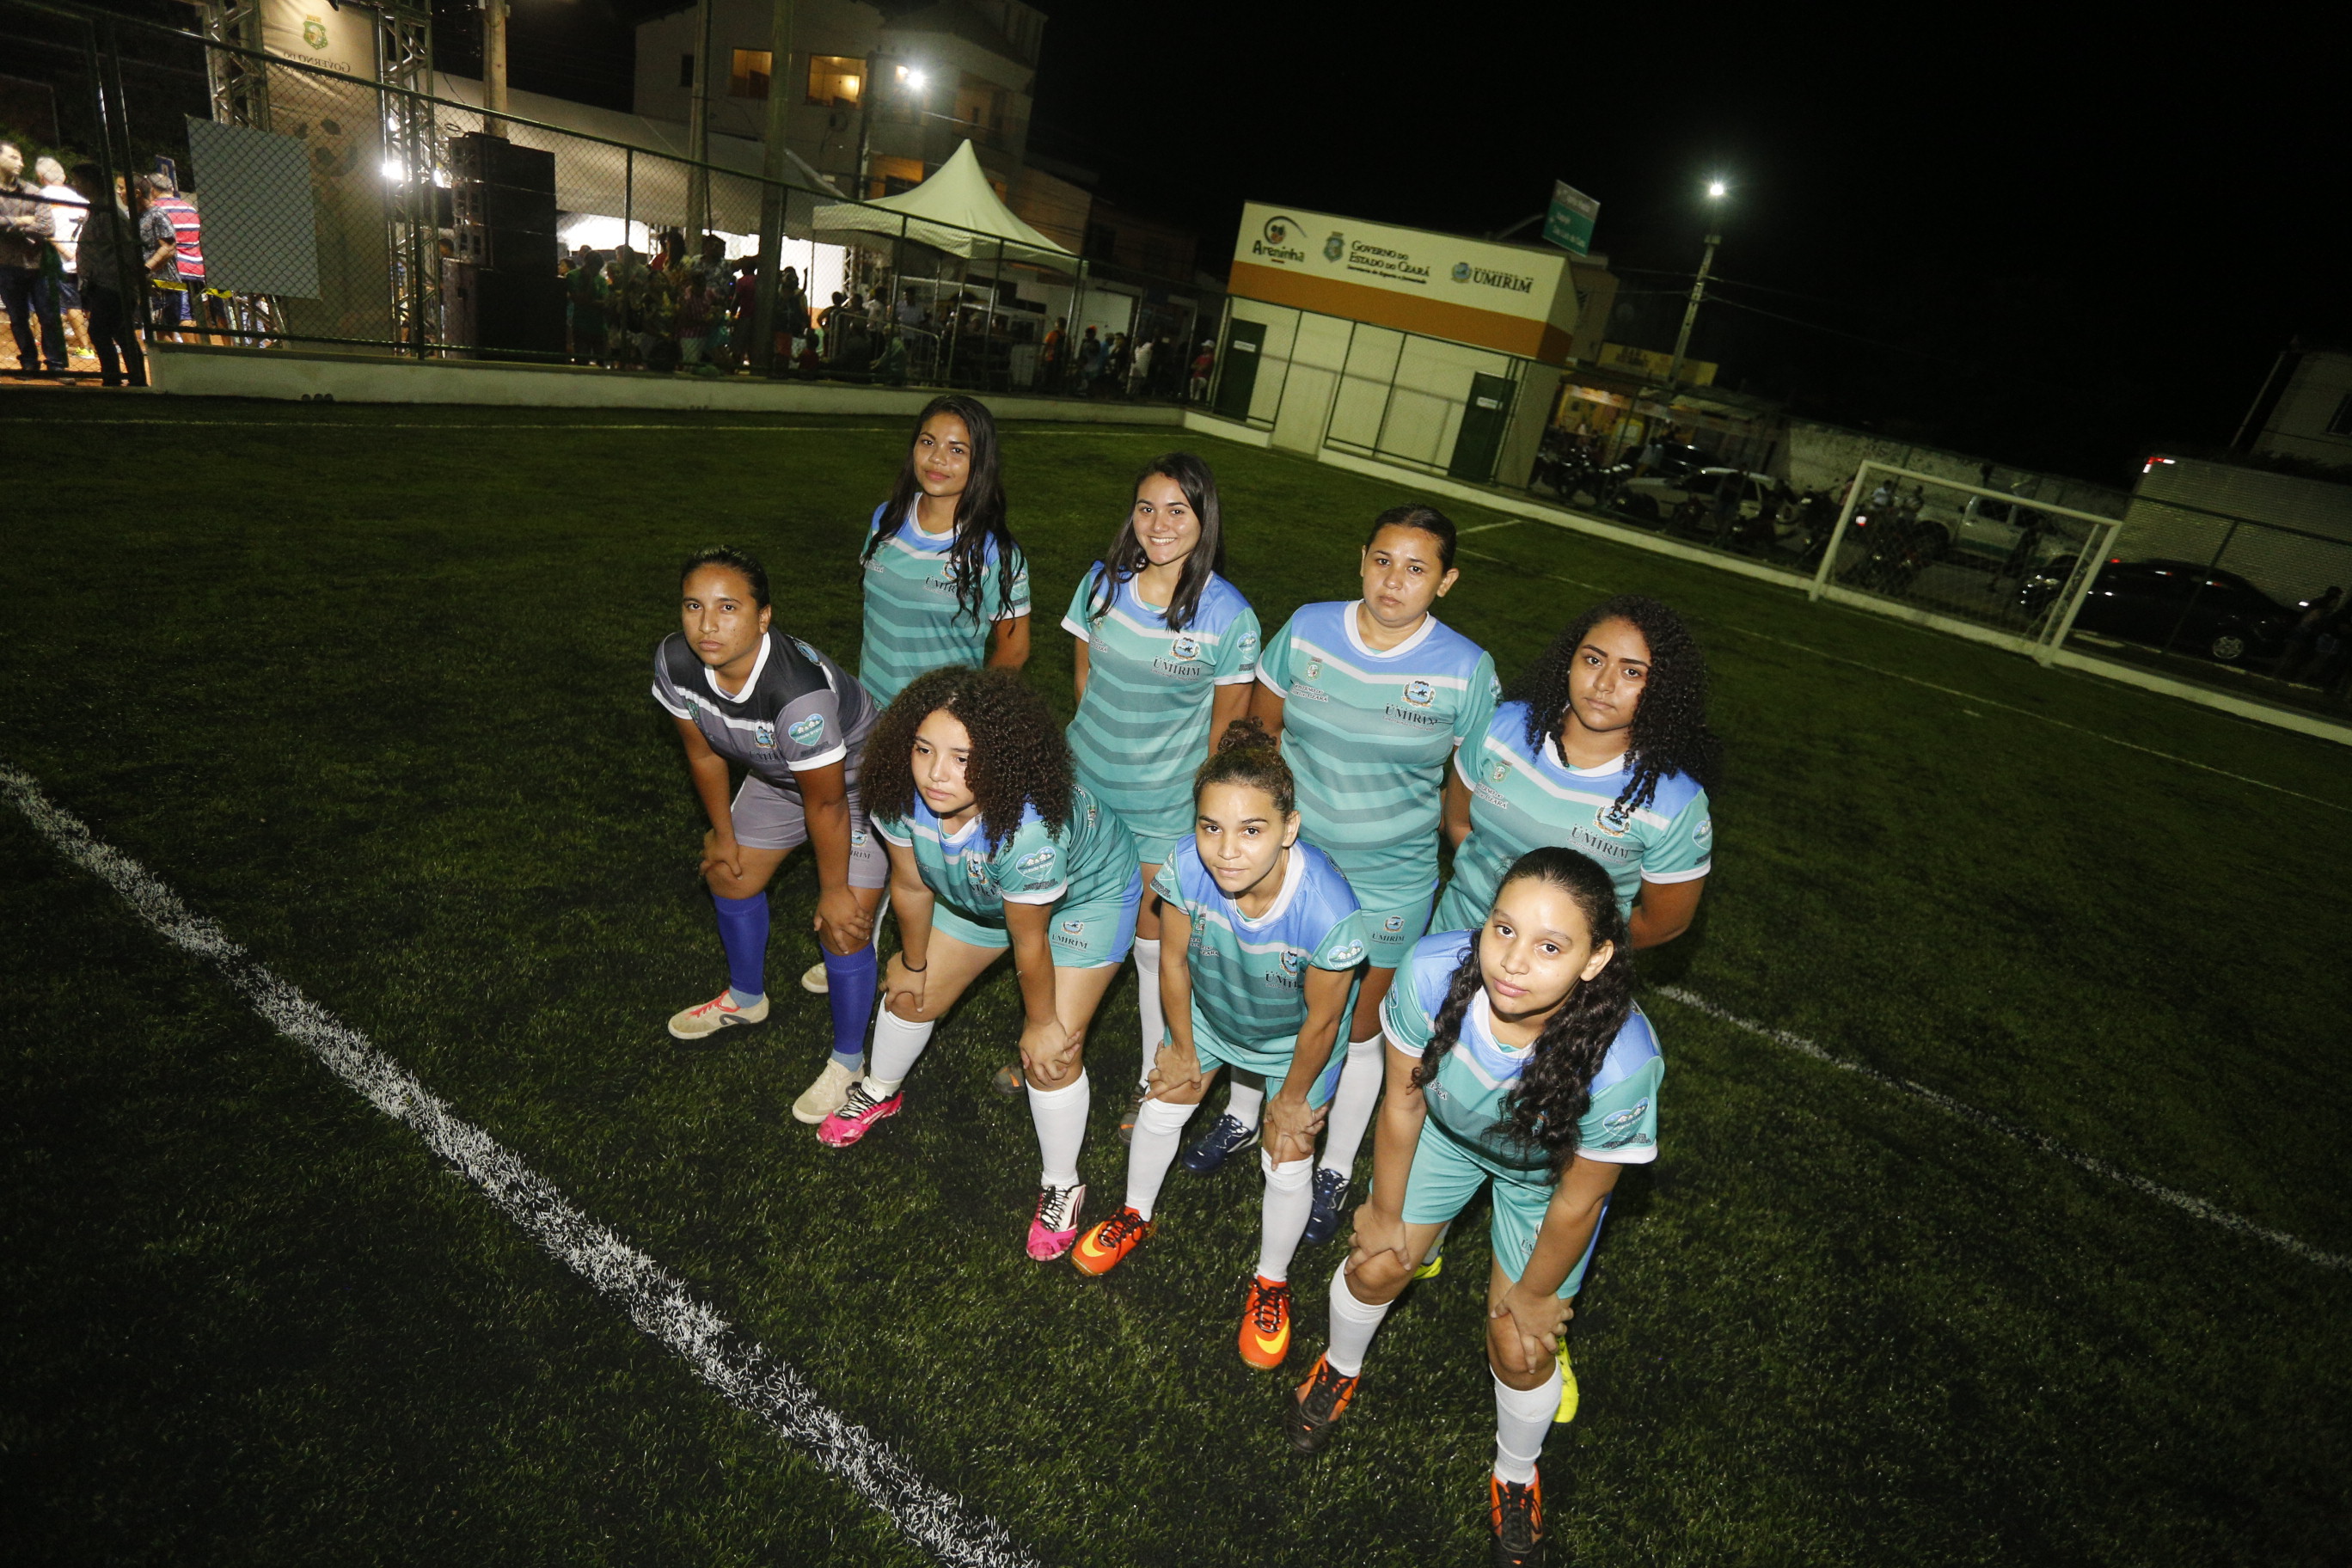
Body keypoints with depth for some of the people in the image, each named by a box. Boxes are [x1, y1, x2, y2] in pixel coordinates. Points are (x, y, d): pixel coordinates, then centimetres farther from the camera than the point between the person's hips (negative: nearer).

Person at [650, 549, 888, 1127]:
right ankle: (745, 998, 50)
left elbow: (826, 804, -29)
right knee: (731, 878, 21)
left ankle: (848, 1063, 18)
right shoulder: (675, 661, -22)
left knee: (843, 927, -8)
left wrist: (835, 890, -16)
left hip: (857, 783, -7)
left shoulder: (798, 692, -43)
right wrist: (723, 835, 9)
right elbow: (704, 753, -3)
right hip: (776, 777, 7)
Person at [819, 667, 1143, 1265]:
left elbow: (1029, 942, -29)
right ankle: (878, 1093, 48)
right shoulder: (902, 794, -30)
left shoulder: (1027, 829, -46)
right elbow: (911, 885, -10)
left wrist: (1043, 1023, -13)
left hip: (1087, 896, -6)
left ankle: (1061, 1187, 15)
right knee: (912, 994, 16)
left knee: (1051, 1051, -12)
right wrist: (913, 964, 5)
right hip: (977, 894, 6)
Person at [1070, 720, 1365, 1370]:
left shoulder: (1329, 911, -44)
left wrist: (1293, 1099, -6)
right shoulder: (1187, 866, -37)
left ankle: (1270, 1284, 40)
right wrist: (1183, 1049, 0)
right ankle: (1136, 1217, 52)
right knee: (1161, 1109, 19)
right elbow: (1176, 960, -16)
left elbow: (1321, 1020, -24)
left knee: (1286, 1164, 8)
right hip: (1210, 1013, 3)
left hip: (1294, 1039, -3)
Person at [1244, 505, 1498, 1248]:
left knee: (1357, 1033, 15)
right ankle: (1241, 1116, 50)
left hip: (1387, 888, -2)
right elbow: (1260, 728, 5)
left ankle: (1335, 1172, 40)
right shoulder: (1307, 629, -8)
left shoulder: (1466, 669, -14)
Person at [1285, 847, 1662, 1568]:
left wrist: (1535, 1294, -5)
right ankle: (1339, 1371, 48)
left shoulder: (1621, 1062, -43)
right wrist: (1385, 1214, -3)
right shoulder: (1431, 972, -39)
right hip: (1446, 1129, 2)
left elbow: (1578, 1199, -23)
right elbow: (1403, 1102, -19)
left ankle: (1516, 1477, 41)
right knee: (1373, 1266, 11)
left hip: (1543, 1174, -2)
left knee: (1519, 1350, 5)